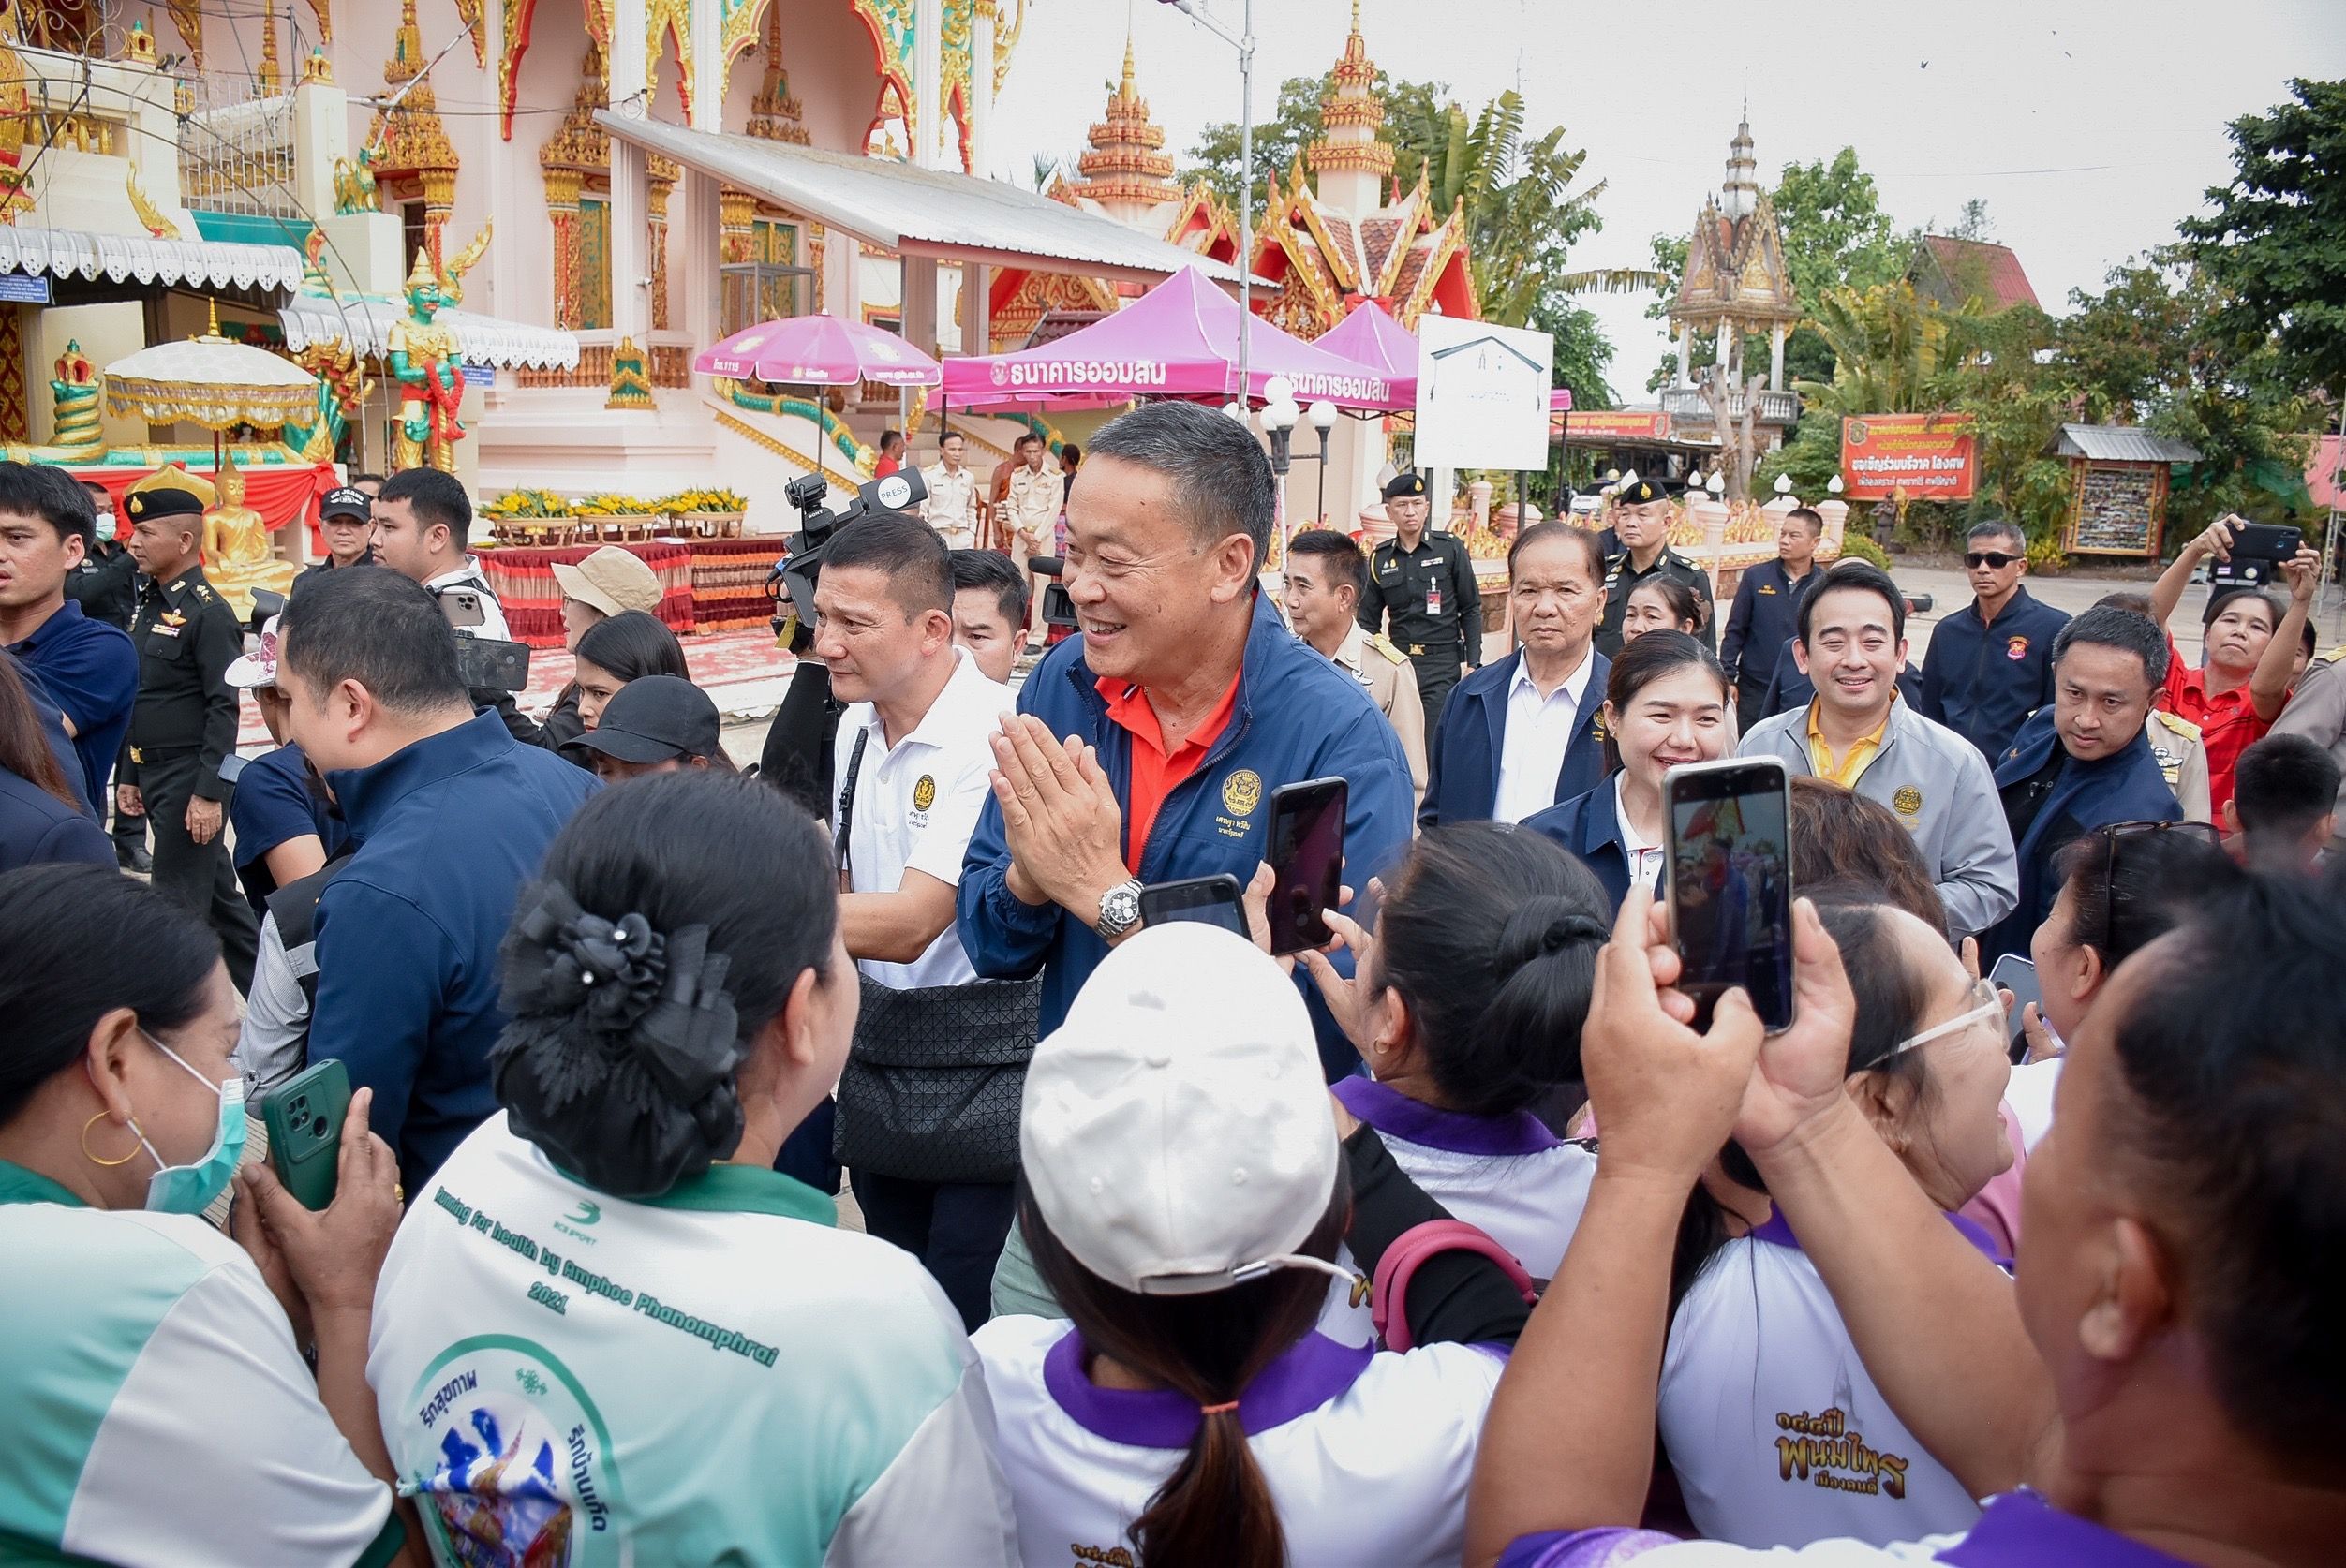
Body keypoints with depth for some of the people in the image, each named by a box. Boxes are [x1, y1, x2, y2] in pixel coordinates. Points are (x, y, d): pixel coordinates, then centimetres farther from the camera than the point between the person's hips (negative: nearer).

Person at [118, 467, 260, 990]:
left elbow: (224, 708, -17)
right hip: (152, 775, 9)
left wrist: (209, 793, -20)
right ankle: (256, 992, 27)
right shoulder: (149, 606, 12)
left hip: (190, 780, -9)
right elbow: (136, 700, 17)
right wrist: (127, 774, 16)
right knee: (217, 893, 16)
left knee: (177, 905, -3)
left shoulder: (208, 612, -14)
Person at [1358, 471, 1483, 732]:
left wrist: (1472, 664, -2)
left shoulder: (1451, 549, 1)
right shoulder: (1380, 558, 8)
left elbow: (1471, 610, 3)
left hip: (1443, 665, -3)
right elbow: (1368, 621, 14)